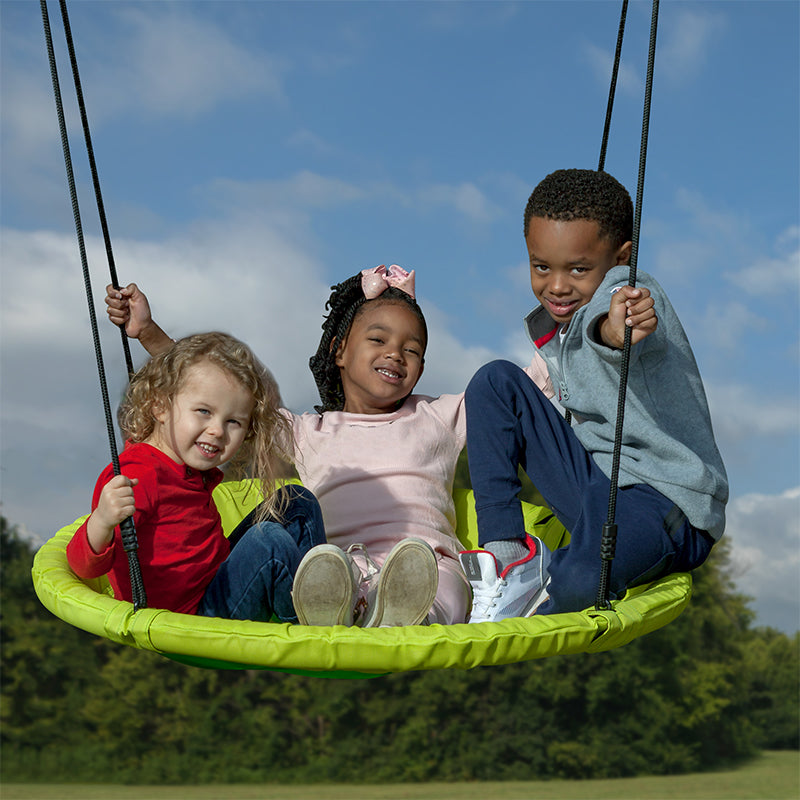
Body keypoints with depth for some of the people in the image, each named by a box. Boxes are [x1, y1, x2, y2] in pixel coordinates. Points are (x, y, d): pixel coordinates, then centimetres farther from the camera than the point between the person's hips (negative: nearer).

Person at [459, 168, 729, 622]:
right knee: (497, 381, 1)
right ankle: (507, 553, -3)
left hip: (669, 504, -8)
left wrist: (611, 329, -62)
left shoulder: (629, 293, -13)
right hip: (597, 487, 8)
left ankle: (542, 593, 0)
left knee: (584, 580, -38)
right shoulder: (547, 329, 11)